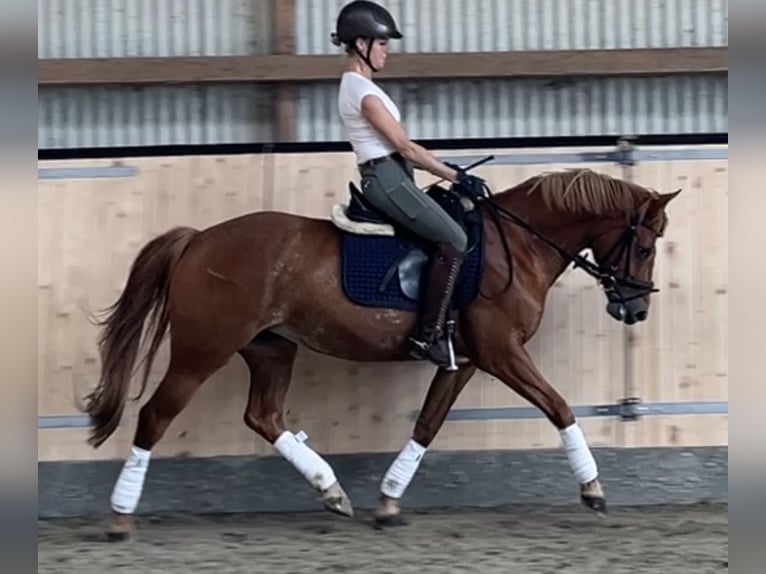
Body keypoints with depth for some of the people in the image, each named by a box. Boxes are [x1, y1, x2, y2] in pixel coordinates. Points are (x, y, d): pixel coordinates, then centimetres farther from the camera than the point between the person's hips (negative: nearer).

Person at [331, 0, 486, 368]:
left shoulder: (358, 86, 16)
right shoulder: (362, 91, -15)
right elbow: (405, 146, -16)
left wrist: (446, 171, 14)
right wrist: (454, 176, -11)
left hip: (387, 176, 10)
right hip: (387, 179, -10)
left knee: (449, 236, 12)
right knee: (454, 240, -15)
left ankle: (430, 329, 11)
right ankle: (428, 336, -17)